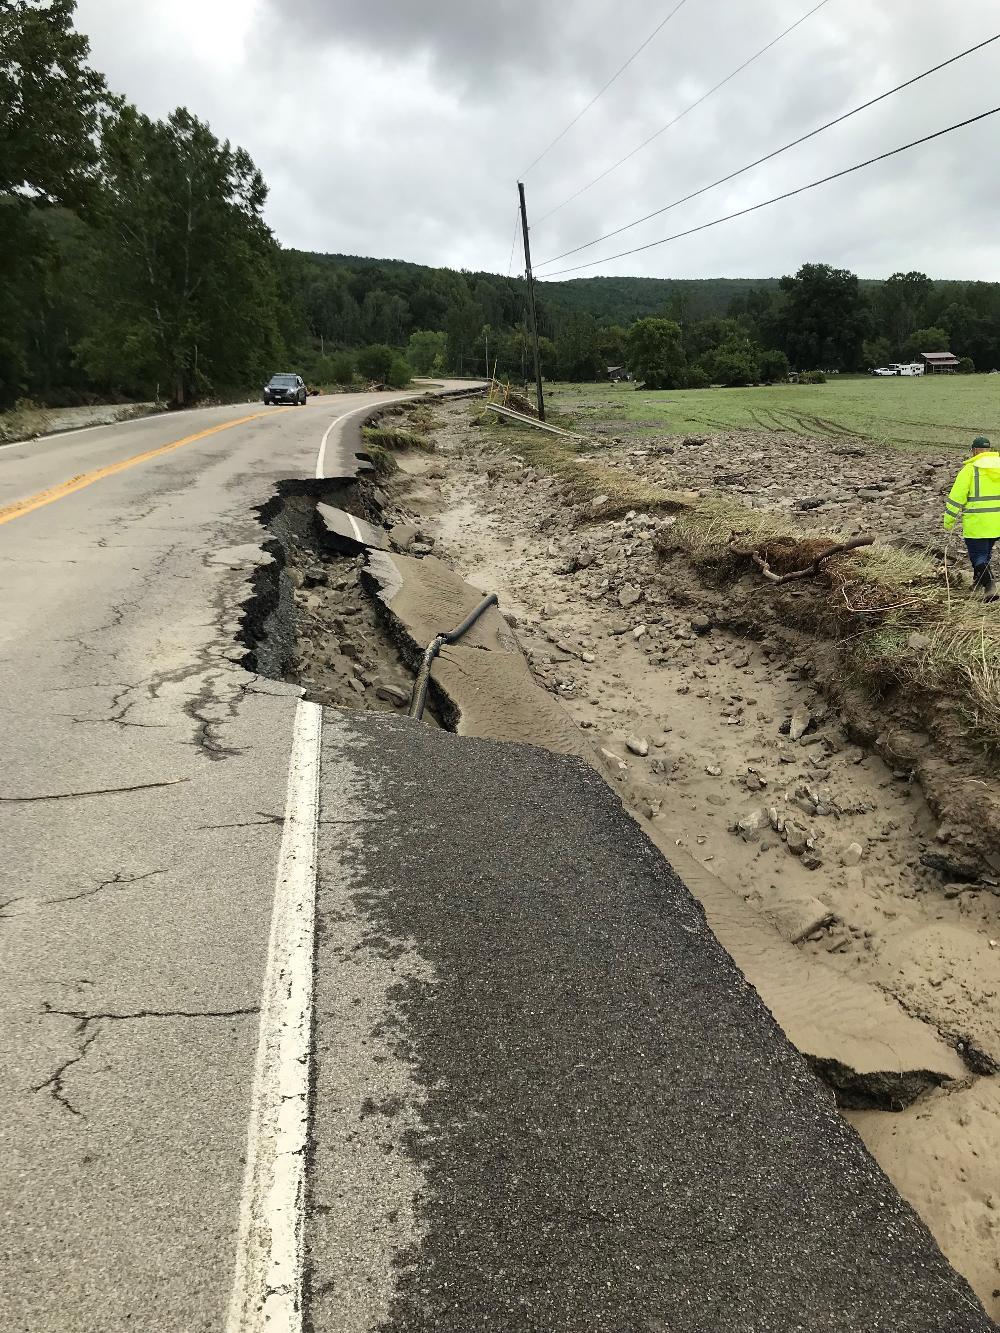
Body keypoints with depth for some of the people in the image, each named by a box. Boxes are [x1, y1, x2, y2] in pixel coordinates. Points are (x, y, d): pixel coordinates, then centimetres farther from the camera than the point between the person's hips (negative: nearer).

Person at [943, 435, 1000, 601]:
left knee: (978, 555, 2)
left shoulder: (970, 469, -10)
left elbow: (956, 497, -10)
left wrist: (948, 522, -1)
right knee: (985, 551, 24)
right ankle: (978, 581, 39)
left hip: (976, 523, -5)